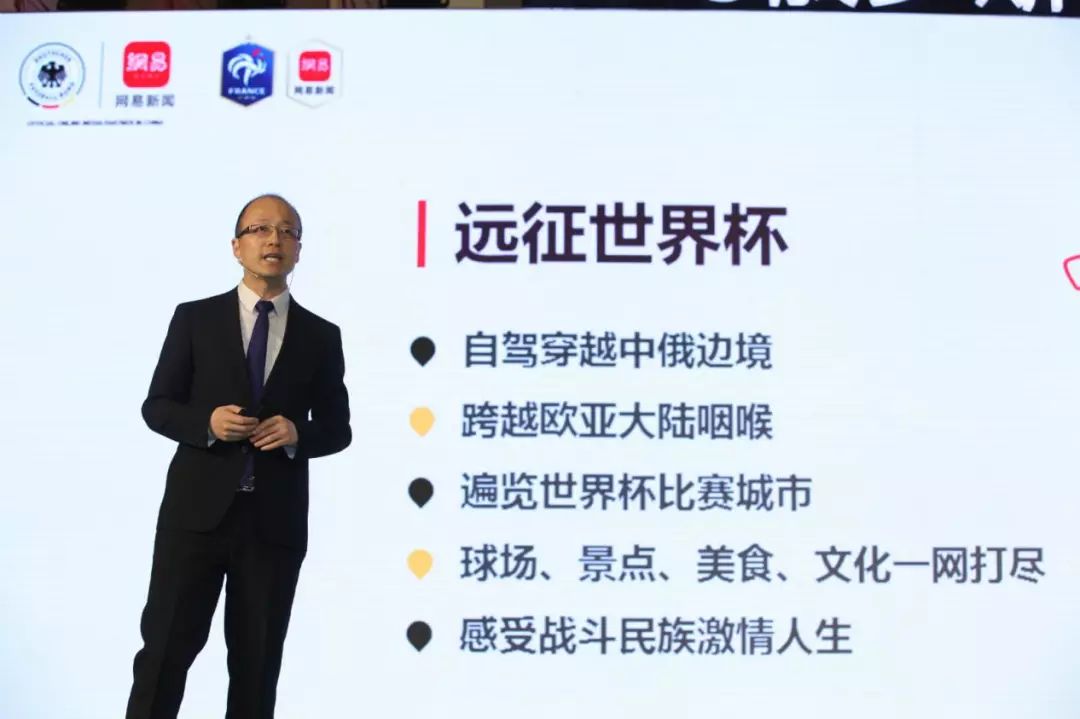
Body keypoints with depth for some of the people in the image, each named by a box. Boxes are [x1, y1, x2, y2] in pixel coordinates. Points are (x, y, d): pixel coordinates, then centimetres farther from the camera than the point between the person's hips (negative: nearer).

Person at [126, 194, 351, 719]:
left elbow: (337, 429, 9)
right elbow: (156, 406, 5)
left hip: (275, 519, 1)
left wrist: (296, 433, -12)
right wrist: (206, 423, -15)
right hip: (197, 510, -1)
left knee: (257, 660, 9)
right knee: (166, 646, 1)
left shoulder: (321, 336, 7)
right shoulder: (194, 319, 4)